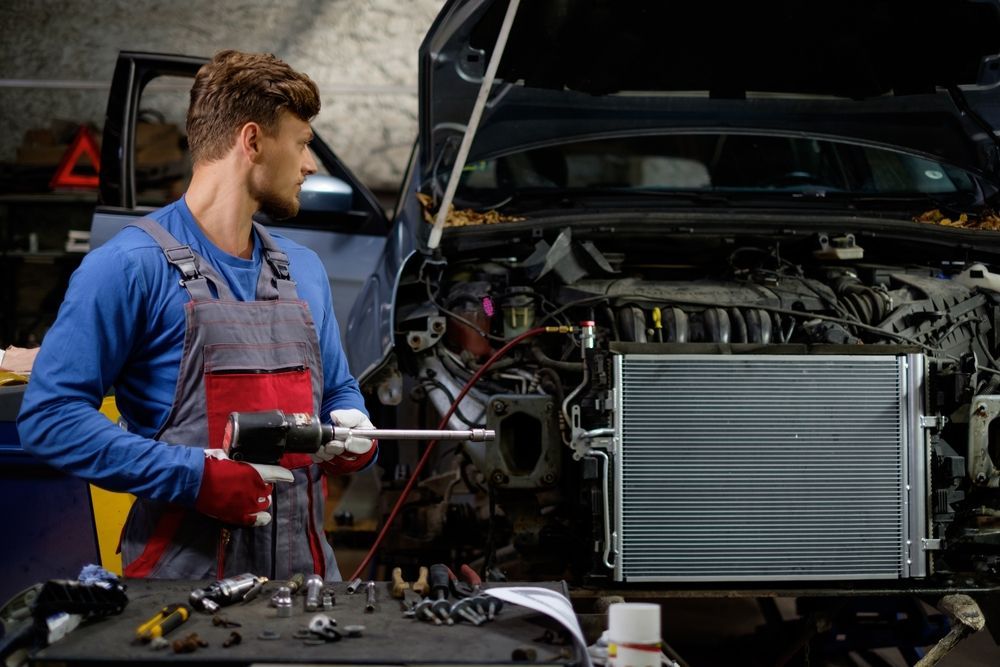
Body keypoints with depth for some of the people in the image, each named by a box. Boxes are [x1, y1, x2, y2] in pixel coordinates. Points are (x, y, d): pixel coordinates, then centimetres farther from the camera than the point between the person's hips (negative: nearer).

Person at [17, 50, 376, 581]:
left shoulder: (304, 271, 14)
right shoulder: (131, 265, -9)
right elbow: (50, 416, -14)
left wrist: (354, 435, 1)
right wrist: (195, 477, -20)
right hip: (185, 566, -6)